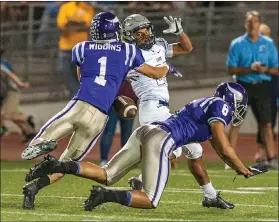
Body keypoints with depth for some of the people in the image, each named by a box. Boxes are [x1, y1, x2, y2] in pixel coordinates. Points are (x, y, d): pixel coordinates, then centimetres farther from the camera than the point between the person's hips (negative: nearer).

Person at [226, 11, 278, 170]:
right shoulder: (237, 44, 4)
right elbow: (231, 69, 0)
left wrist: (265, 69, -13)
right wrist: (249, 69, -16)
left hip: (262, 86, 1)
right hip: (243, 85, -1)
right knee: (235, 123, -4)